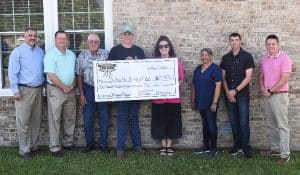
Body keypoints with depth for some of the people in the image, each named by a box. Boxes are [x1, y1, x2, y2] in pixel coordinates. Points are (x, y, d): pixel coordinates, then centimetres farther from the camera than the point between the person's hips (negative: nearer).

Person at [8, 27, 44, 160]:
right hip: (24, 90, -5)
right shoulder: (17, 51, -4)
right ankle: (24, 150, 6)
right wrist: (15, 91, -13)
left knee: (36, 120, 11)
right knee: (23, 122, -2)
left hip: (38, 90, 5)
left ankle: (34, 146, 22)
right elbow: (12, 73, -8)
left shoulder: (40, 51, 12)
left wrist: (44, 86, 10)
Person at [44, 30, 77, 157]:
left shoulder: (71, 55, 11)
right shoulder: (50, 55, -9)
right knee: (55, 119, -2)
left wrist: (73, 85, -1)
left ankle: (68, 142, 25)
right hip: (55, 90, -6)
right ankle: (54, 147, 5)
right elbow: (51, 75, -16)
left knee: (70, 118, 12)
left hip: (70, 90, 6)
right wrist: (64, 87, -14)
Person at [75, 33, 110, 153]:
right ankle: (89, 143, 19)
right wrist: (81, 93, -1)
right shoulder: (82, 56, 3)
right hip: (88, 89, 1)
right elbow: (79, 76, 4)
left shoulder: (106, 54, 1)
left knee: (104, 118, 4)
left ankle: (103, 144, 16)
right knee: (88, 119, 5)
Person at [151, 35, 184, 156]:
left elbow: (181, 80, 4)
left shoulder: (176, 61, 1)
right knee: (160, 121, 6)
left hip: (173, 98, 0)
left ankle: (169, 146, 18)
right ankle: (163, 146, 20)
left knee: (172, 121, 5)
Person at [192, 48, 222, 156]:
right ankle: (205, 147, 24)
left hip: (210, 103, -6)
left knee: (212, 125, 1)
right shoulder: (198, 69, 12)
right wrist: (193, 101, 12)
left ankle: (213, 148, 11)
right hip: (200, 103, 6)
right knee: (205, 125, 14)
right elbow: (194, 85, 15)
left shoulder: (215, 69, -9)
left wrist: (214, 102, -19)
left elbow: (218, 86, -14)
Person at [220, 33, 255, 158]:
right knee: (234, 122, 9)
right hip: (229, 95, 4)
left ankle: (245, 148, 3)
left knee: (243, 122, -4)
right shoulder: (225, 58, 9)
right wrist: (227, 92, -5)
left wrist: (235, 90, -14)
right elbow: (223, 77, 9)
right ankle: (237, 146, 18)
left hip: (242, 94, -4)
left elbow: (248, 77, -9)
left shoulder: (247, 56, -3)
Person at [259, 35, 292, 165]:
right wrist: (263, 89, -1)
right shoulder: (264, 59, 11)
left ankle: (285, 154, -1)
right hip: (267, 96, 7)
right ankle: (275, 148, 25)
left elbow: (284, 79, -16)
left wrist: (270, 90, -12)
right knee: (271, 125, 14)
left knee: (282, 126, -4)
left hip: (279, 95, -7)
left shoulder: (284, 58, -10)